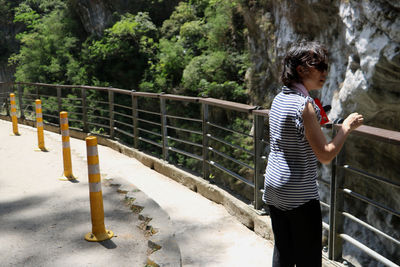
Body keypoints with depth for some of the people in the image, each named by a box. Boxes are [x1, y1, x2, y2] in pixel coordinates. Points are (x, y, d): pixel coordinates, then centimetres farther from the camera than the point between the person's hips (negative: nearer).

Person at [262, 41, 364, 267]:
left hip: (274, 189, 8)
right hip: (300, 195, -8)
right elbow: (326, 155, -20)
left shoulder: (279, 99, 5)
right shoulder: (305, 105, -20)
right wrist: (347, 126, -8)